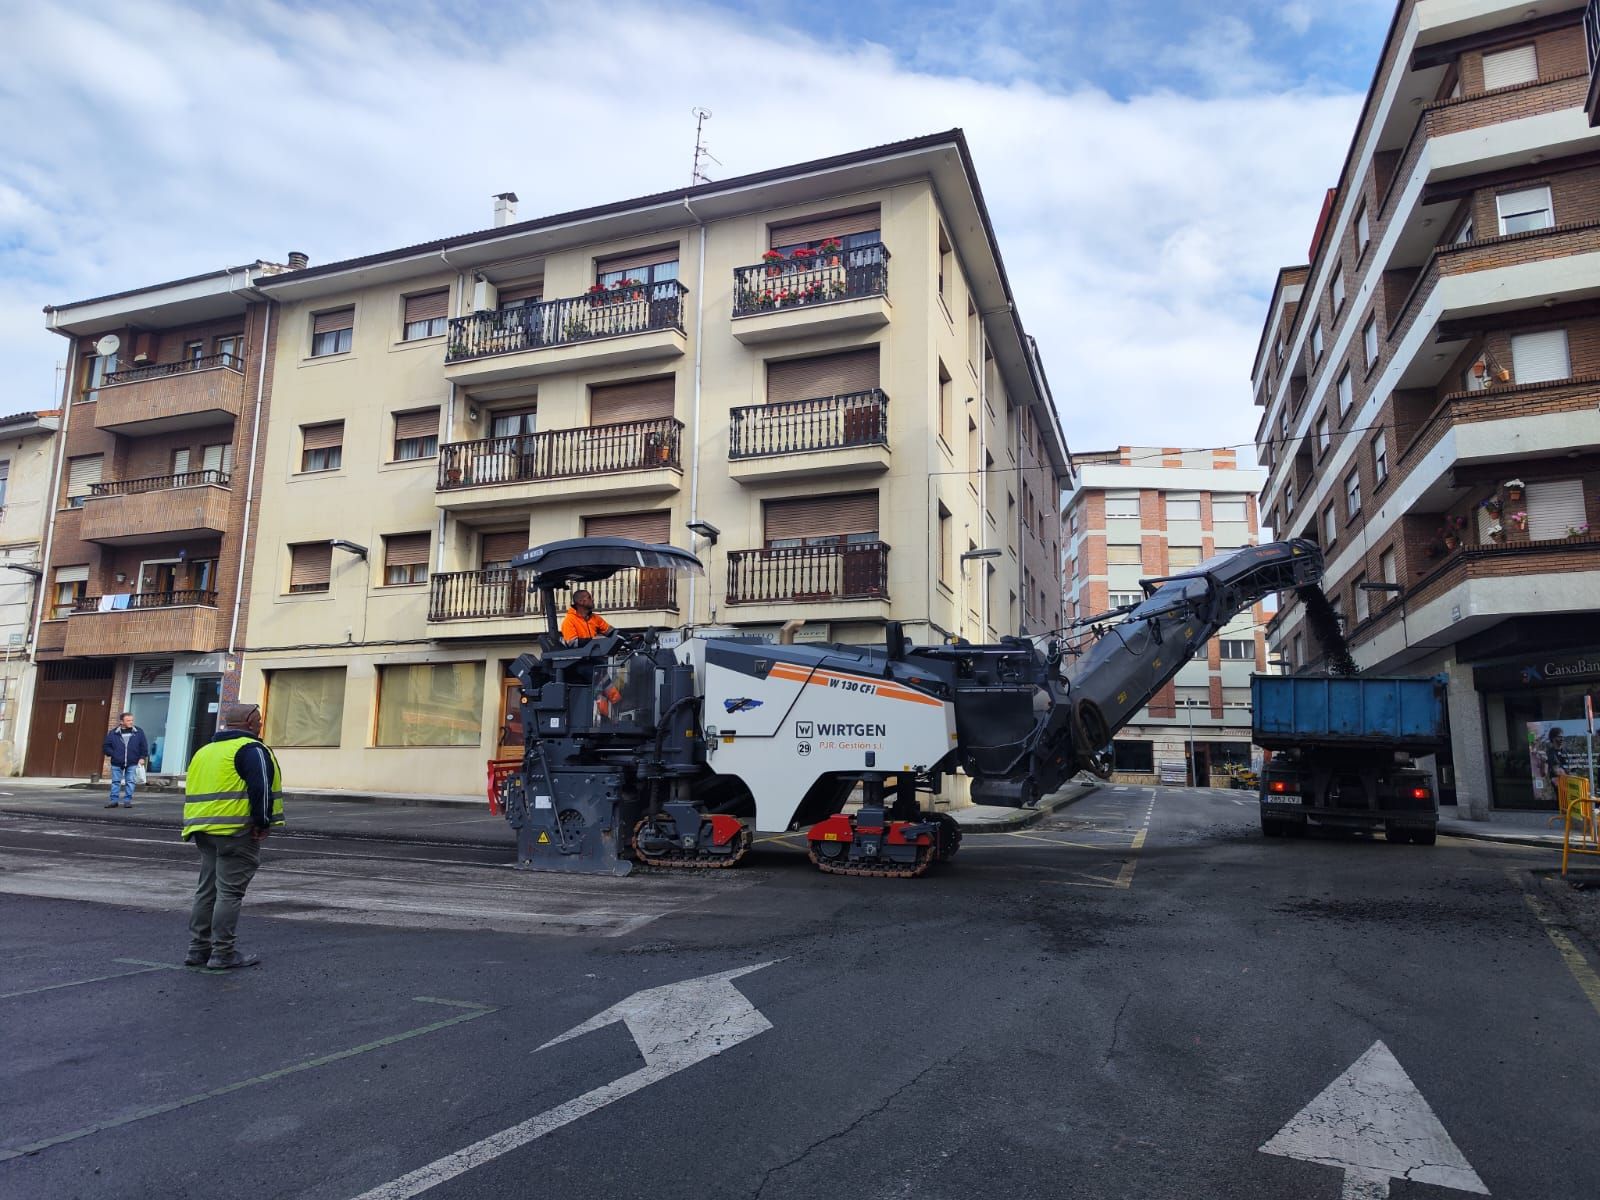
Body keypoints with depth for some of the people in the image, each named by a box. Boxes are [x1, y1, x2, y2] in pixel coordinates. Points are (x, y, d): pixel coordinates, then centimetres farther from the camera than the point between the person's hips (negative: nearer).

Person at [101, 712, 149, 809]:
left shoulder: (138, 732, 3)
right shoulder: (114, 733, 2)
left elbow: (144, 746, 5)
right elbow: (105, 746, 9)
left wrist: (142, 757, -3)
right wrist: (113, 754, -3)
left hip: (132, 763, 0)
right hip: (117, 764, 1)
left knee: (130, 782, -1)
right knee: (116, 782, 4)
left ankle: (128, 800, 5)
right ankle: (114, 800, 10)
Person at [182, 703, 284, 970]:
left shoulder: (205, 751, 20)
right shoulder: (250, 748, -8)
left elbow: (193, 791, 22)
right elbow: (261, 788, -19)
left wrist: (198, 826, 23)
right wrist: (263, 823, -11)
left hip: (204, 829, 8)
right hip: (236, 830, -8)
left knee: (207, 889, 15)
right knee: (230, 892, -3)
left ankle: (198, 948, 20)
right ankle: (223, 953, 0)